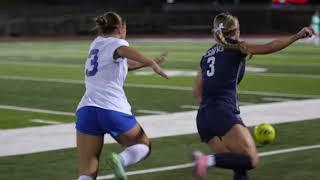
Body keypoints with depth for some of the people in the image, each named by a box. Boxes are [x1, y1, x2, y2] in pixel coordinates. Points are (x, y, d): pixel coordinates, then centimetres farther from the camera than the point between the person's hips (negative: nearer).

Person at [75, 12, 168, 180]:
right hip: (113, 110, -5)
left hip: (86, 109, 5)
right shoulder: (116, 43, 2)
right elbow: (126, 51, -25)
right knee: (143, 145, 20)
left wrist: (150, 61, 42)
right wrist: (152, 63, -34)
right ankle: (121, 158, -12)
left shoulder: (97, 42, 22)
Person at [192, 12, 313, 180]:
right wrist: (297, 36, -3)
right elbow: (268, 47, -7)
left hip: (203, 117, 7)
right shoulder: (237, 47, 6)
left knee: (240, 167, 12)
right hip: (224, 113, -7)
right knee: (251, 160, -9)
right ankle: (208, 159, -28)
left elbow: (197, 92, 22)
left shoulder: (207, 54, 22)